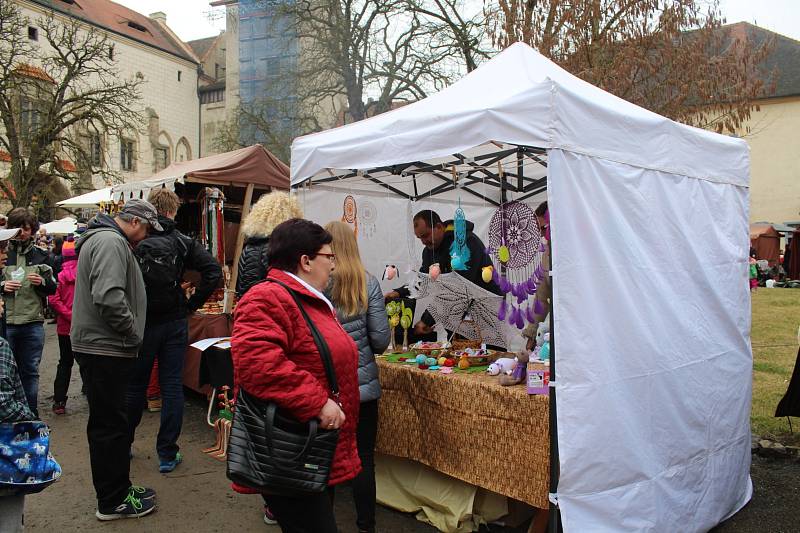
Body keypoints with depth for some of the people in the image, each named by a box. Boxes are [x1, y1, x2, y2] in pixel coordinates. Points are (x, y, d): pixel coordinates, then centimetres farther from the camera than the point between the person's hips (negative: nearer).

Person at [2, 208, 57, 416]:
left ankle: (31, 415, 19)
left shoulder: (41, 256, 7)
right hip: (6, 322, -1)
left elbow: (52, 289, 9)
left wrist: (41, 282, -12)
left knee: (30, 371, 9)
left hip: (33, 323, 1)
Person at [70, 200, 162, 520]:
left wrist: (130, 336, 16)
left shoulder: (103, 238, 17)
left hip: (98, 346, 11)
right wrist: (134, 334, -17)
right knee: (110, 425, -1)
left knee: (107, 422, 17)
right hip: (105, 349, -11)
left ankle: (115, 490, 30)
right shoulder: (111, 242, -17)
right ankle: (113, 502, 11)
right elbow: (109, 298, -30)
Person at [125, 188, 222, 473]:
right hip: (175, 323, 0)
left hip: (141, 323, 0)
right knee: (172, 386, 7)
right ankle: (167, 455, 12)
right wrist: (192, 304, -4)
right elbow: (214, 271, -11)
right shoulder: (183, 242, -4)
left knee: (135, 386, 15)